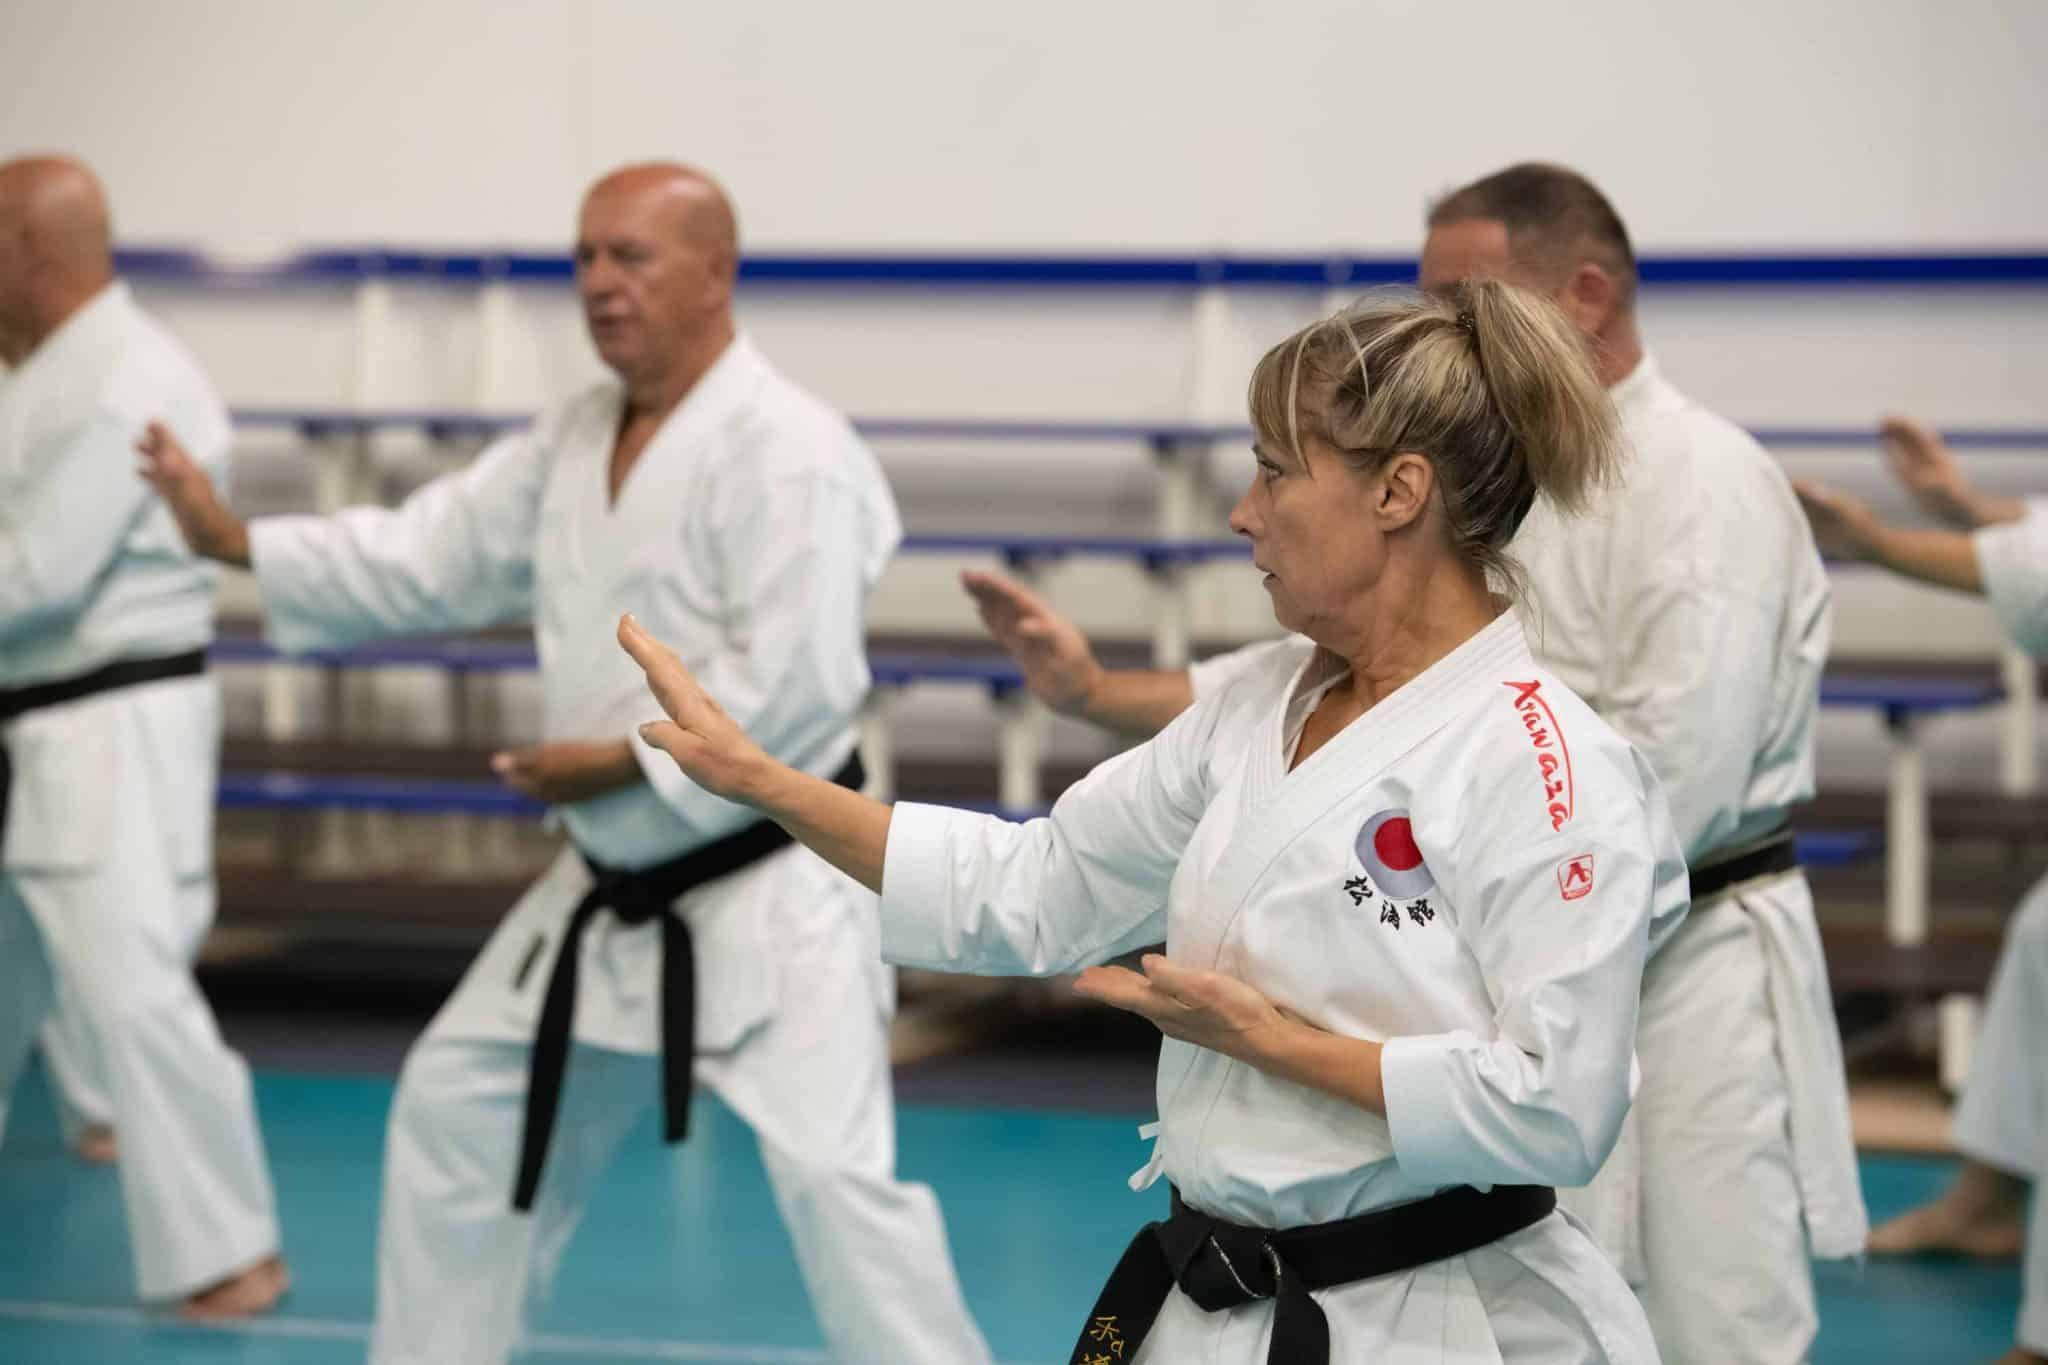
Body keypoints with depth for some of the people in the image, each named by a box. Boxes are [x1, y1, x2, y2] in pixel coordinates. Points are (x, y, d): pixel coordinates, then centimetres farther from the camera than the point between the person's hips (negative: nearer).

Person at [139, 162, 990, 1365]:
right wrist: (238, 541, 3)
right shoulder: (576, 441, 9)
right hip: (616, 891, 9)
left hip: (771, 888, -9)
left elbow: (794, 683, -24)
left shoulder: (786, 450, -19)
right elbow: (432, 558, 11)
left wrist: (629, 762, -20)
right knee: (458, 1109, 16)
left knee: (836, 1172, -15)